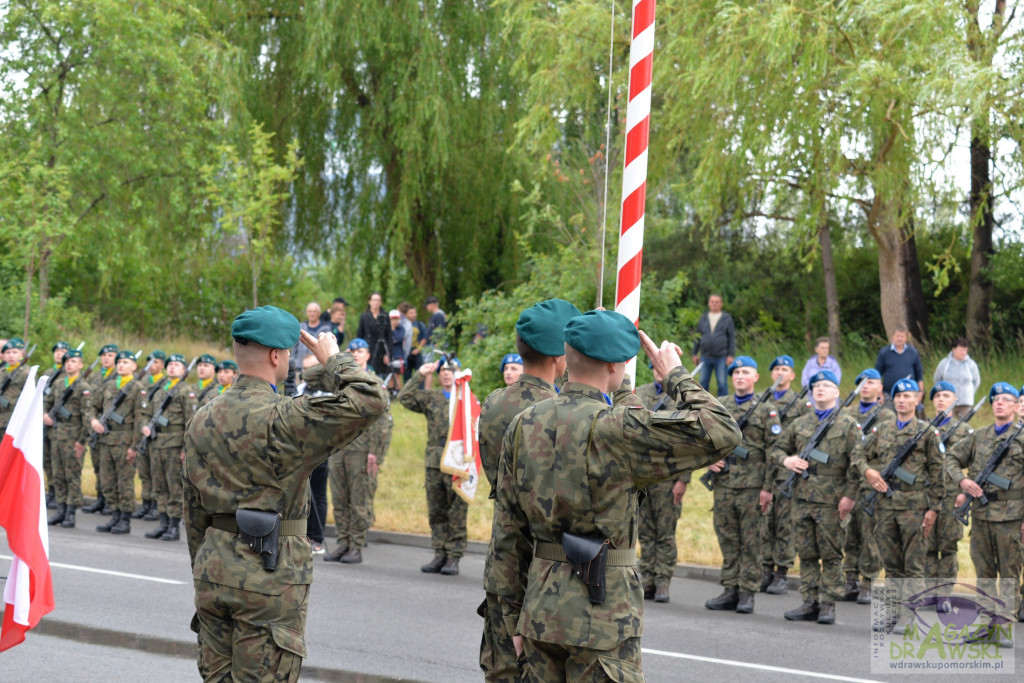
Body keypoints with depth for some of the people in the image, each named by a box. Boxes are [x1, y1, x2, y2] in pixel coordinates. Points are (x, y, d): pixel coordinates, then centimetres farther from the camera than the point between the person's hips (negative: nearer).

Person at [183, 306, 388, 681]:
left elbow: (193, 513, 13)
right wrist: (333, 358, -6)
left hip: (213, 569, 7)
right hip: (270, 576, -7)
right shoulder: (284, 418, -15)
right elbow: (369, 401, -23)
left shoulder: (203, 418, 8)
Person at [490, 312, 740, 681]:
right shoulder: (616, 428, -16)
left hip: (540, 609, 7)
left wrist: (514, 616, 17)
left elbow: (507, 533, 9)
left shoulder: (522, 425, 5)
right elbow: (722, 433, -15)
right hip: (602, 617, -7)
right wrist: (675, 375, -1)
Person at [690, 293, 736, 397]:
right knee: (703, 383, 6)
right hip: (705, 356, 3)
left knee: (721, 383, -1)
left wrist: (731, 355, -6)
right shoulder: (703, 318, 11)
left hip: (721, 357, -3)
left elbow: (732, 337, 1)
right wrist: (695, 353, 11)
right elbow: (698, 336, 15)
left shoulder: (727, 318, 3)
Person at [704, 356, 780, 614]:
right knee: (727, 539, 7)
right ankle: (730, 590, 13)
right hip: (723, 483, 4)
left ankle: (747, 592, 4)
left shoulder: (766, 409, 1)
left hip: (752, 485, -4)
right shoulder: (719, 407, 13)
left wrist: (768, 487, -9)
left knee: (751, 541, -1)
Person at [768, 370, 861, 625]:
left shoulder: (848, 424, 2)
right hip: (802, 497, 4)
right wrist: (786, 460, -1)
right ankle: (810, 603, 12)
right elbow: (776, 448, 22)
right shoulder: (800, 424, 14)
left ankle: (828, 604, 3)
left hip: (830, 499, -4)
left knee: (831, 554, -1)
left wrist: (849, 496, -11)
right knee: (806, 554, 6)